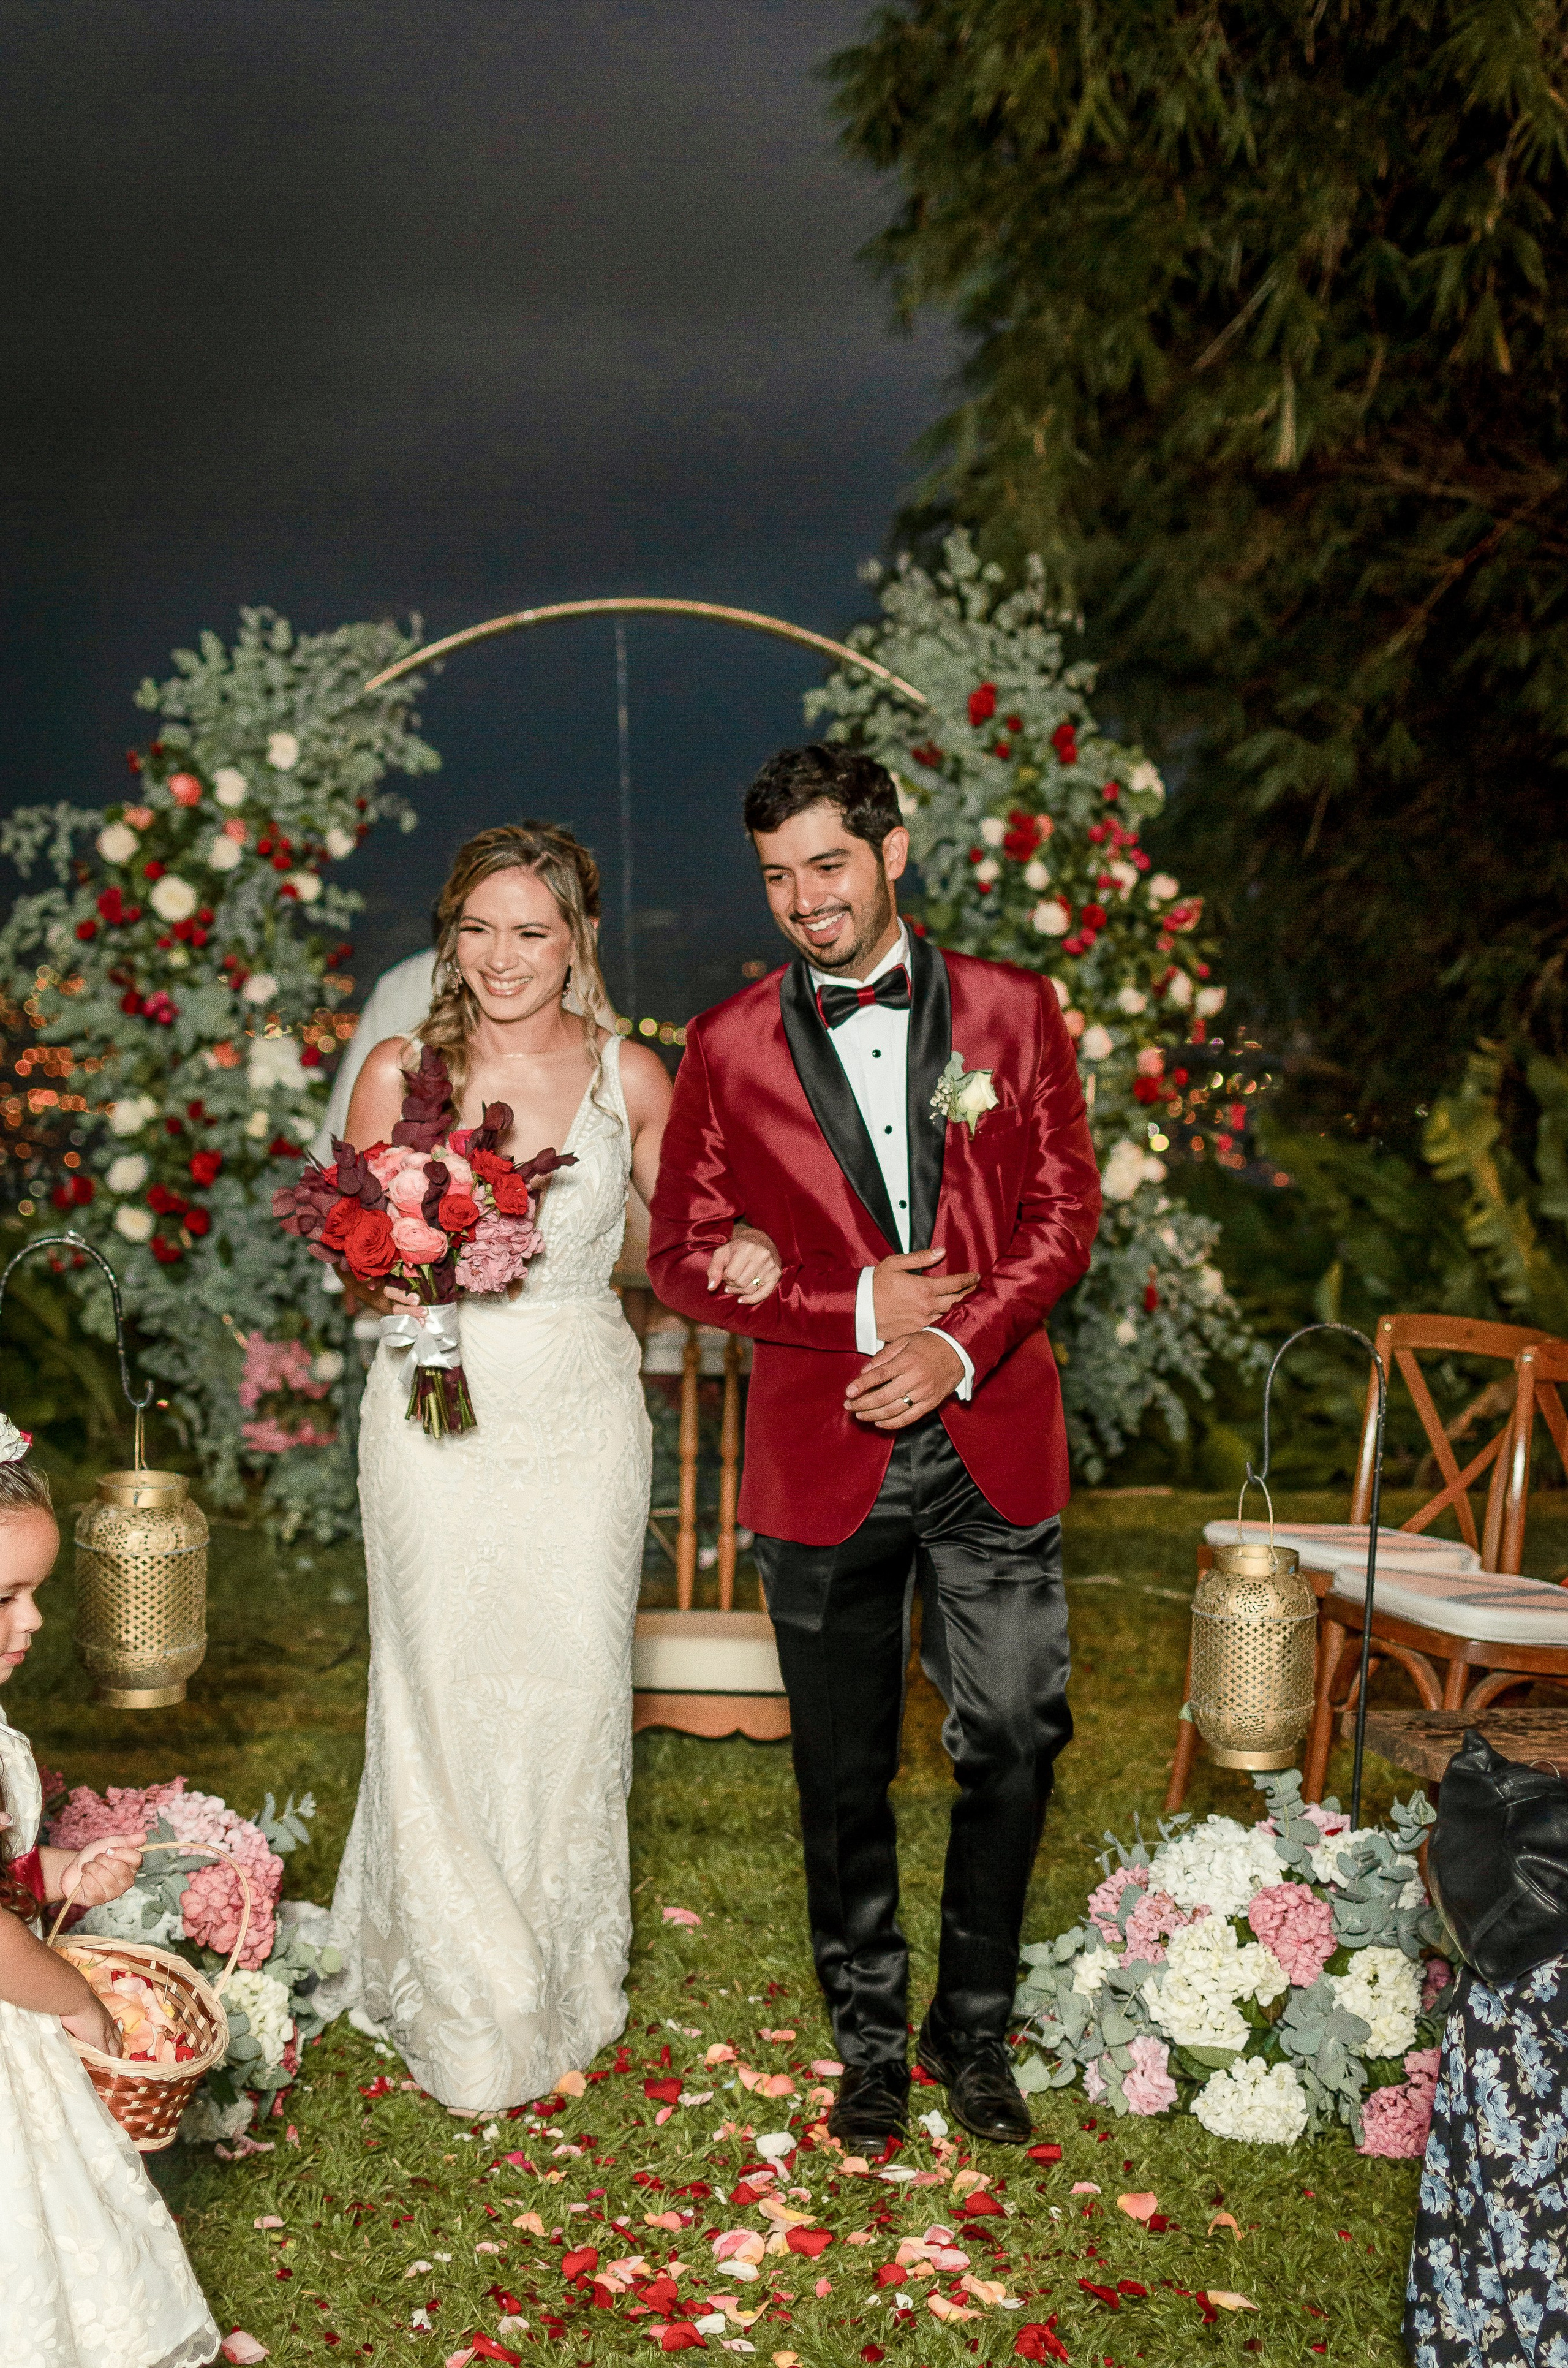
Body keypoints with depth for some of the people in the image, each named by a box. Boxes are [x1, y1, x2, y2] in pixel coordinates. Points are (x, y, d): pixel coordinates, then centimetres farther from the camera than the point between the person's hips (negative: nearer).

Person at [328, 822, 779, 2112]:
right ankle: (458, 1990, 20)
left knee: (574, 1681, 5)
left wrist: (744, 1256, -10)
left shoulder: (629, 1074, 2)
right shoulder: (400, 1070, -1)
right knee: (446, 1682, 1)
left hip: (583, 1410, 1)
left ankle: (564, 1979, 25)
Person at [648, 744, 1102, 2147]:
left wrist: (957, 1345, -13)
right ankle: (871, 2042, 29)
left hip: (992, 1443, 0)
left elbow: (1065, 1214, 2)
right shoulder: (729, 1048, 2)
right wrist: (853, 1310, -10)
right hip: (824, 1457, 0)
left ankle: (975, 2032, 25)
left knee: (1015, 1742, 4)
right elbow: (684, 1257, 2)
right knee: (845, 1773, 10)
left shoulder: (1014, 1012, 3)